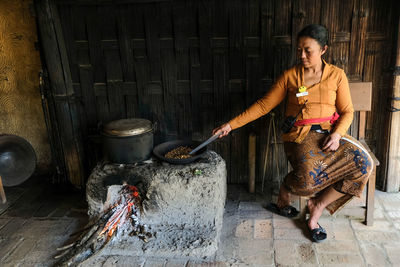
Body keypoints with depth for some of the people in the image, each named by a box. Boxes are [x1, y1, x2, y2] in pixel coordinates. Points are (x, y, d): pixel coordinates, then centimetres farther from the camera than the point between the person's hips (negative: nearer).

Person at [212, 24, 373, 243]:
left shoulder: (336, 75, 7)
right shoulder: (290, 76, 5)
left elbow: (347, 111, 9)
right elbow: (264, 105, 4)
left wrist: (337, 134, -13)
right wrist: (231, 125, -2)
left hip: (328, 133, 3)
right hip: (300, 134, -3)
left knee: (363, 163, -23)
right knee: (307, 175, -32)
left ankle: (318, 205, -2)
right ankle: (284, 193, 8)